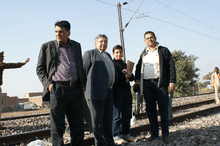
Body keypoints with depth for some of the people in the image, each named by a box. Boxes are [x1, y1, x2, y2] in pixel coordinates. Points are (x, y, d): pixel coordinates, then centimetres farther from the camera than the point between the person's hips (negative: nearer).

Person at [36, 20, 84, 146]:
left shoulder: (76, 46, 15)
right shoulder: (47, 46, 7)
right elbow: (40, 69, 6)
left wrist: (82, 84, 10)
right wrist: (48, 84, -8)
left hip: (75, 89, 3)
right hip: (57, 89, -3)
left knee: (78, 125, 8)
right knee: (57, 127, 2)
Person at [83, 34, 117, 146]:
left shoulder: (108, 55, 23)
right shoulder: (90, 53, 1)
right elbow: (83, 71, -3)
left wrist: (113, 89, 18)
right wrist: (86, 86, -4)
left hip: (109, 92, 7)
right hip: (97, 91, -7)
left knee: (108, 119, 12)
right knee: (97, 120, -1)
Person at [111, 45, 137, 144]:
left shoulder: (125, 64, 22)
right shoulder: (112, 64, 3)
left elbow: (132, 78, 17)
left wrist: (130, 75, -5)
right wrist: (124, 76, -16)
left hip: (127, 91, 6)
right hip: (117, 92, -6)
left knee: (127, 114, 8)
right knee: (117, 115, -6)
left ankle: (126, 134, 17)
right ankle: (116, 136, 1)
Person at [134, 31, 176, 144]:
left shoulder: (163, 51, 6)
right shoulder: (143, 54, 18)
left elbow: (171, 66, 0)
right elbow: (138, 67, 27)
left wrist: (172, 81, -9)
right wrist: (137, 79, 12)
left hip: (160, 83, -3)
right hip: (147, 84, 4)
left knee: (163, 109, -3)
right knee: (150, 109, 6)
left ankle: (165, 134, 5)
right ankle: (154, 132, 15)